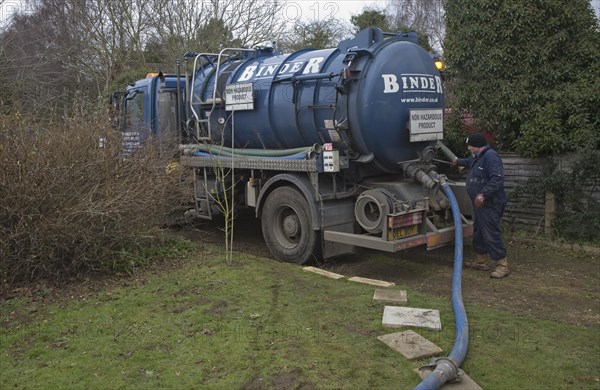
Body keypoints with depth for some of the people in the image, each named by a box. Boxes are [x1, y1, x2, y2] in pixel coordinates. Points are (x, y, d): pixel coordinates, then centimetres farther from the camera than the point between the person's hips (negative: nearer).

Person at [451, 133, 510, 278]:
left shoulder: (490, 157, -20)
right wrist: (459, 162, 57)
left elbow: (497, 179, -29)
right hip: (480, 204, 11)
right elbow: (470, 162, 41)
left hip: (490, 205, -11)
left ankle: (502, 266, -2)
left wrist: (483, 194, -34)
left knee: (492, 234, -10)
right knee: (478, 232, 18)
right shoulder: (477, 157, 15)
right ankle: (480, 261, 31)